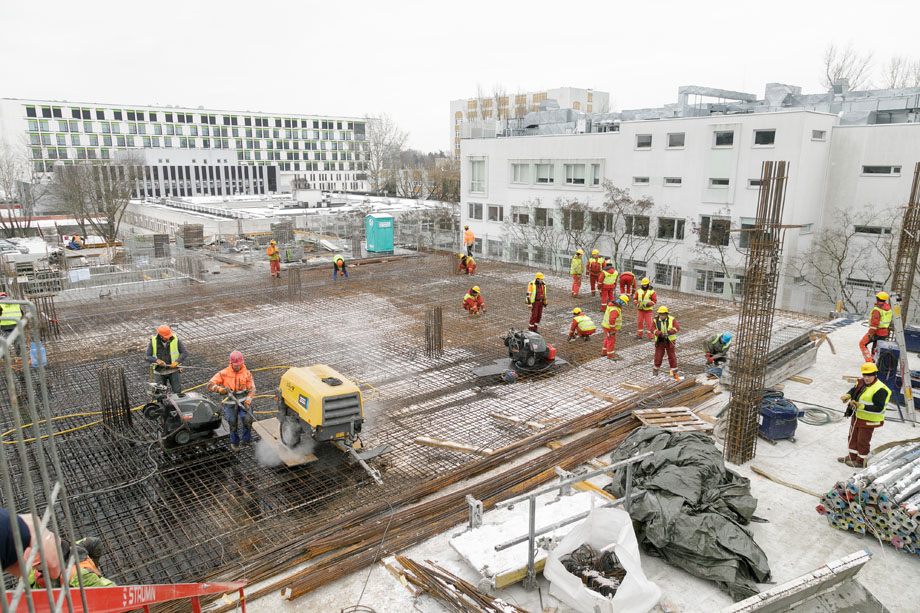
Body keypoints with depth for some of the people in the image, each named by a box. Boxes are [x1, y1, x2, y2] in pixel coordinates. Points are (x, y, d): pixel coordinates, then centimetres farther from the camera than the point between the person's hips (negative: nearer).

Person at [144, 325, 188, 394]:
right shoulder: (153, 342, -7)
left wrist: (177, 361, -22)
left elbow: (185, 353, -7)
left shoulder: (175, 340, -8)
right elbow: (147, 357, -5)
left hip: (173, 369, 0)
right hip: (159, 371, 0)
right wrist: (157, 360, -23)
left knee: (177, 391, -7)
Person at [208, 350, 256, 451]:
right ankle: (234, 443, 16)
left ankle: (246, 439, 2)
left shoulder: (247, 374, 4)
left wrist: (248, 401, -15)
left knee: (247, 418, -20)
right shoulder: (224, 373, 2)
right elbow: (210, 384, -3)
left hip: (243, 401, 0)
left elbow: (252, 389, 1)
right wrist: (220, 389, -23)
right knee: (232, 422, -8)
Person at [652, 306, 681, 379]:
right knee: (658, 355, 5)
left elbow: (677, 327, -17)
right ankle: (656, 369, 24)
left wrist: (669, 332, -31)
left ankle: (674, 371, 12)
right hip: (660, 341, 1)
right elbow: (653, 329, -11)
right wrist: (660, 334, -28)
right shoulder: (656, 320, -4)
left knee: (672, 356, 4)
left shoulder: (671, 319, -8)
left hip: (669, 341, -1)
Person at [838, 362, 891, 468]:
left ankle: (861, 461, 26)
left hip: (868, 420, -8)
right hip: (856, 416, 8)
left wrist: (862, 406, -33)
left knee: (862, 441, 8)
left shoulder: (880, 389, -25)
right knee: (853, 437, 21)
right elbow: (853, 390, 16)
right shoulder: (861, 382, -1)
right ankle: (852, 456, 39)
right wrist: (847, 396, -5)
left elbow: (878, 408, -27)